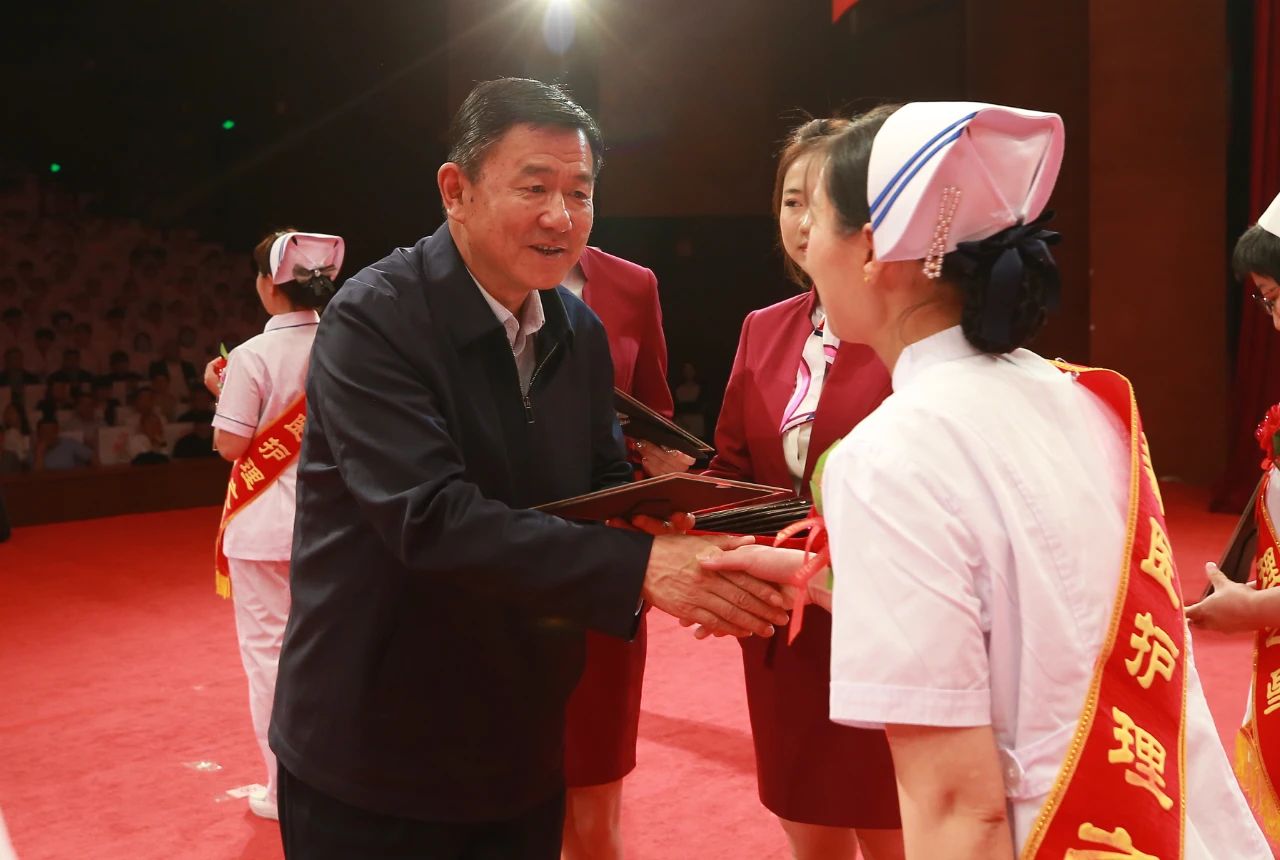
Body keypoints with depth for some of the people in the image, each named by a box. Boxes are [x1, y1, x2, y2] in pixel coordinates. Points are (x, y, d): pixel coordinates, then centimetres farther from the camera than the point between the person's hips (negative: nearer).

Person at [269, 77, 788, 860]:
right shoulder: (375, 319, -19)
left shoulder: (580, 332, 3)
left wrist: (698, 556, -19)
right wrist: (641, 565, -37)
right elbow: (431, 517, -30)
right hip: (376, 761, -6)